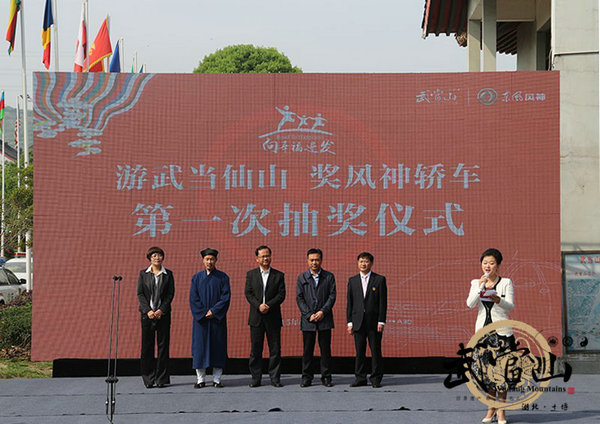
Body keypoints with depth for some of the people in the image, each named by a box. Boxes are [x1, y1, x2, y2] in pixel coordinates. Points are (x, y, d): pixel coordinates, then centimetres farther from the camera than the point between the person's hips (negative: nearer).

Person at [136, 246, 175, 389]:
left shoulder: (168, 274, 6)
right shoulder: (143, 274, 6)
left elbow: (170, 294, 2)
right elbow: (140, 293, 1)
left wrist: (161, 310, -10)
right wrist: (148, 310, -11)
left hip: (163, 313, 0)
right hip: (147, 314, 0)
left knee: (163, 345, 0)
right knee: (147, 346, 1)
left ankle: (161, 379, 5)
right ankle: (148, 379, 6)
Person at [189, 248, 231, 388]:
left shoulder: (222, 277, 3)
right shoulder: (196, 278, 7)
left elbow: (226, 297, -4)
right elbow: (193, 298, 0)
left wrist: (213, 311, -13)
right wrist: (203, 313, -10)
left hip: (218, 318, -1)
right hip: (200, 318, 1)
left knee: (218, 347, 0)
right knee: (200, 346, 0)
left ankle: (217, 379, 5)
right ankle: (201, 379, 5)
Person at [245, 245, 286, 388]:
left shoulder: (279, 275, 7)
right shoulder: (251, 274, 9)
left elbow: (281, 294, -1)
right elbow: (248, 293, 1)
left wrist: (268, 305, -15)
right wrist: (259, 305, -14)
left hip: (273, 317, 0)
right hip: (256, 317, 0)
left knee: (275, 349, 0)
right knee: (255, 350, 2)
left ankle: (275, 378, 6)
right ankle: (255, 378, 7)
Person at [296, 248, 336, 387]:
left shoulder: (329, 277, 7)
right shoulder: (302, 278, 8)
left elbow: (332, 296, 0)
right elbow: (299, 298, 3)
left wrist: (323, 311, -13)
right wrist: (309, 315, -9)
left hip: (324, 318, 0)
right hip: (308, 319, 0)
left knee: (325, 349, 1)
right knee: (307, 350, 2)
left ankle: (326, 377, 8)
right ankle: (306, 377, 8)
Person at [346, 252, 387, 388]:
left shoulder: (380, 280, 3)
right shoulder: (352, 281, 11)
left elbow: (383, 302, -1)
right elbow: (350, 303, 10)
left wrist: (381, 321, -8)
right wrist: (350, 322, 3)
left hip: (374, 321, -2)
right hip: (358, 321, 2)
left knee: (375, 350, -1)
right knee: (359, 351, 3)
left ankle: (376, 379, 6)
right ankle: (360, 378, 9)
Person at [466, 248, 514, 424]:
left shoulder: (506, 282, 1)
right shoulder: (476, 283, 9)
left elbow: (510, 306, -8)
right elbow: (470, 304, -5)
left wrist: (498, 299, -27)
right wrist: (480, 286, -17)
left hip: (501, 331, -3)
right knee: (485, 369, 2)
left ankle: (501, 409, 4)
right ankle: (491, 407, 16)